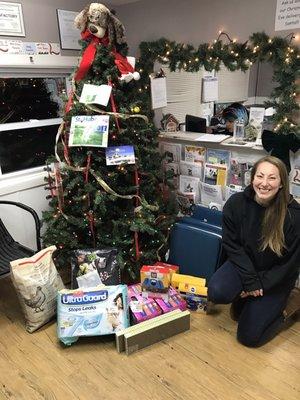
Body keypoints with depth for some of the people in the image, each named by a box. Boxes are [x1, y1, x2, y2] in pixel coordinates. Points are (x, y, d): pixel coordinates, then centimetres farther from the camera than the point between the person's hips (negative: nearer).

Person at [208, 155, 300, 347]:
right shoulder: (236, 203, -16)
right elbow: (231, 244, -10)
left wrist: (261, 286, -15)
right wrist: (250, 281, -18)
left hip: (275, 278, -2)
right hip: (244, 265, 3)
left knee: (249, 336, -7)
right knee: (217, 292, -28)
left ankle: (278, 310, 22)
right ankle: (243, 298, 8)